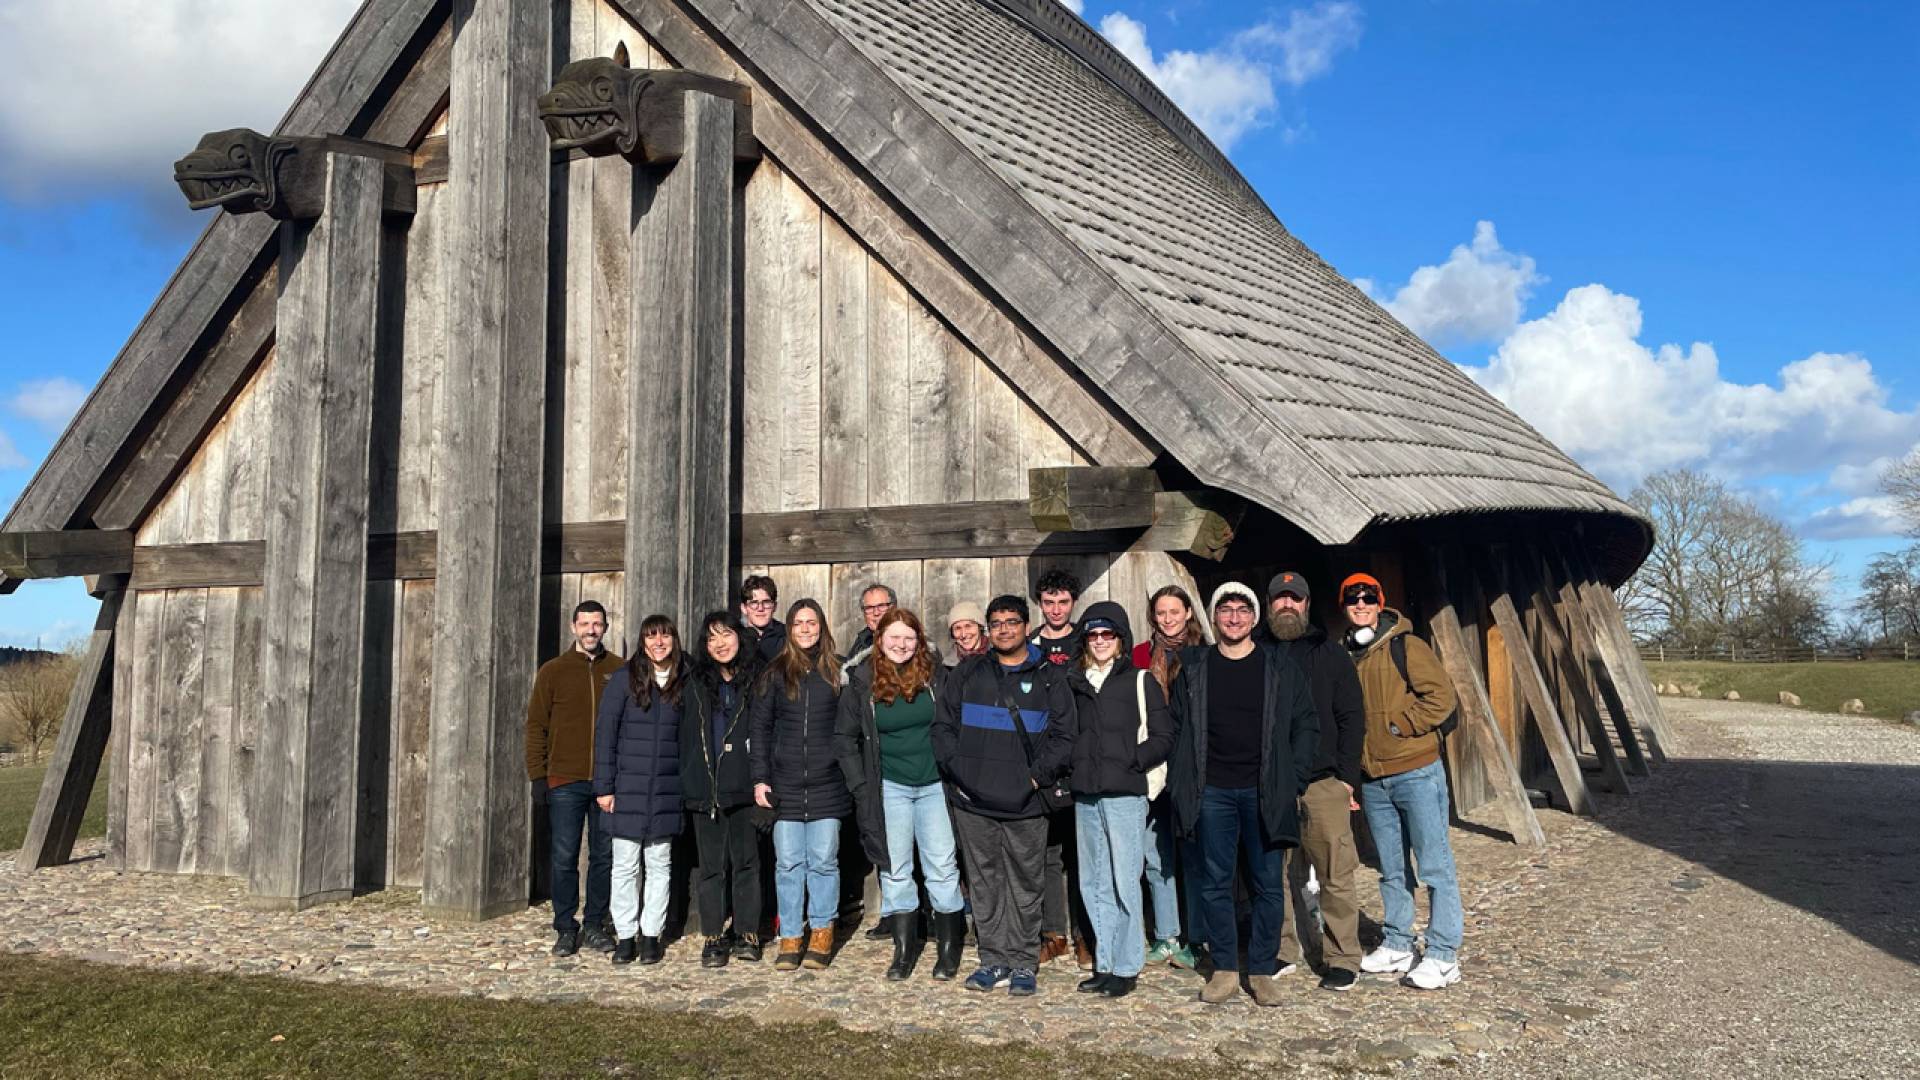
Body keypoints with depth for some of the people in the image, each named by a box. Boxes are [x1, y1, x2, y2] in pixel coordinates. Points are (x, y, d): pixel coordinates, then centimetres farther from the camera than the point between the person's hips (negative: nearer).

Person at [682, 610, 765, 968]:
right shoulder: (697, 682, 9)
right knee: (711, 864, 5)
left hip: (743, 786, -2)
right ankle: (715, 937, 12)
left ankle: (747, 934, 12)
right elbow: (687, 734, 10)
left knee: (746, 860, 4)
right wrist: (688, 781, 4)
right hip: (706, 787, 2)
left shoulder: (758, 679, 3)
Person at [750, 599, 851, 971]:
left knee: (823, 861, 2)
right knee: (788, 863, 2)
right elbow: (760, 727, 7)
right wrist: (760, 778, 0)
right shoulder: (775, 673, 6)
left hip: (827, 784, -1)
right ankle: (790, 938, 10)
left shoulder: (837, 671, 5)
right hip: (785, 785, 1)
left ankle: (822, 933, 14)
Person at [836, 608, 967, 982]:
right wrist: (860, 785, -1)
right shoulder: (861, 683, -1)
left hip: (934, 784, 0)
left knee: (942, 867, 2)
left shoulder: (932, 676, 0)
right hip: (889, 787, 0)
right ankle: (904, 951, 14)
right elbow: (845, 738, 5)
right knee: (895, 870, 5)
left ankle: (948, 950, 13)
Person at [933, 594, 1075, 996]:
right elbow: (943, 725, 9)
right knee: (984, 885, 7)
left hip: (1025, 804, -2)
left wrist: (1038, 776, -8)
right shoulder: (968, 673, 11)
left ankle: (1024, 965, 11)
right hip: (973, 801, 2)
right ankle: (994, 961, 16)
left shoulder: (1048, 678, 7)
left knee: (1025, 887, 2)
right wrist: (956, 770, -3)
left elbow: (1063, 737, 3)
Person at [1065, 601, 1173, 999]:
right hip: (1085, 794, 5)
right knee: (1094, 883, 9)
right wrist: (1073, 768, 4)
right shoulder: (1076, 683, 14)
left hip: (1125, 792, -5)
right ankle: (1104, 964, 18)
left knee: (1124, 882, -4)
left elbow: (1162, 738, -2)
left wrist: (1130, 762, -12)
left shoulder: (1140, 682, 0)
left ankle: (1126, 968, 5)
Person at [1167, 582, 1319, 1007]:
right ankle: (1224, 970, 13)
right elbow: (1177, 728, 8)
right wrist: (1181, 781, 0)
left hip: (1265, 793, -1)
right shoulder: (1192, 667, 6)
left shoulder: (1281, 669, 4)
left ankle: (1262, 971, 13)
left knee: (1268, 885, 3)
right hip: (1212, 793, 1)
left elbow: (1306, 726, 6)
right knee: (1215, 884, 4)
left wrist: (1293, 781, -1)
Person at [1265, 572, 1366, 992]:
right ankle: (1286, 950, 19)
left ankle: (1342, 959, 6)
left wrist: (1348, 776, -4)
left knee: (1336, 875, -3)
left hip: (1323, 783, -2)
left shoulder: (1330, 654, 6)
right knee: (1279, 875, 6)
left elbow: (1352, 718, 3)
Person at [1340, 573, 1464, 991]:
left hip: (1416, 773, -6)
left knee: (1435, 865, -2)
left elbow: (1441, 696, -14)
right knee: (1391, 870, 15)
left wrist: (1400, 726, -15)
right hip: (1372, 781, 7)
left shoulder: (1406, 647, -7)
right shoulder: (1346, 657, 11)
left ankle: (1443, 956, 3)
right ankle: (1397, 945, 25)